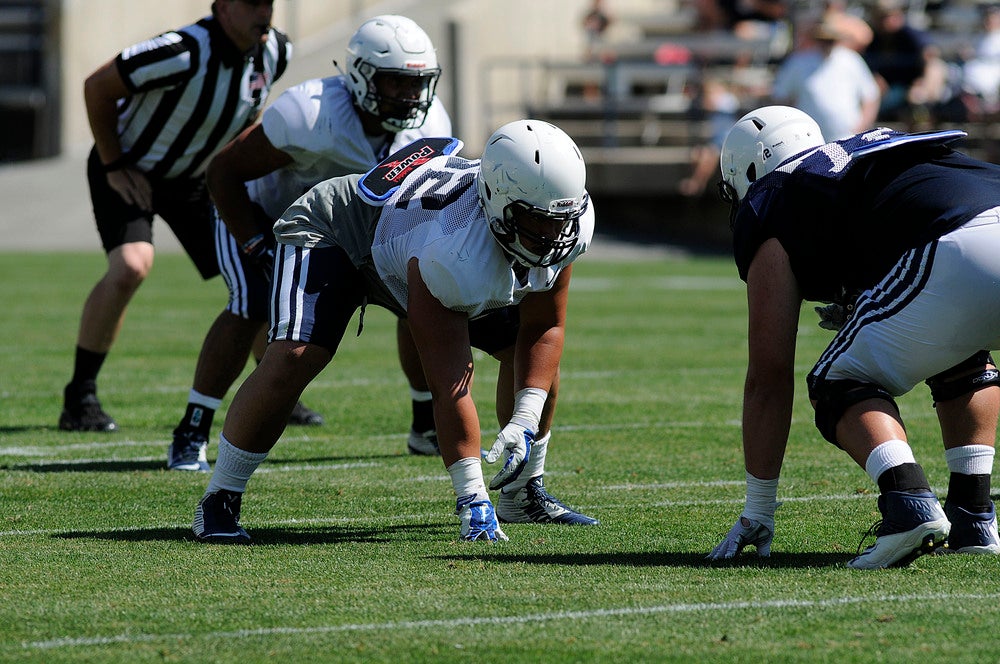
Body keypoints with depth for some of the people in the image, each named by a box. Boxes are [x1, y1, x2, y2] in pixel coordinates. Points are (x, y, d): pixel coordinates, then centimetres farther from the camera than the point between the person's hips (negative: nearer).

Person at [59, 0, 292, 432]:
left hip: (193, 178, 7)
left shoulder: (274, 53, -10)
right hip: (130, 168, -7)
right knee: (130, 267, -27)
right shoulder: (185, 53, -33)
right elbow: (97, 88, -22)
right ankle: (79, 399, -16)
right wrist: (113, 166, -17)